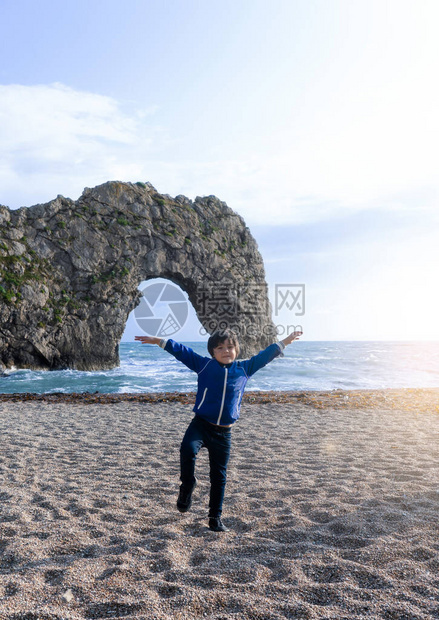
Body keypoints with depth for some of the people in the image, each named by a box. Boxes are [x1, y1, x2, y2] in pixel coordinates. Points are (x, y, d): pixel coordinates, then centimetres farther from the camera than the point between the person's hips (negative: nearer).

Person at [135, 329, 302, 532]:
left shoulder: (244, 368, 7)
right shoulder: (204, 364, 2)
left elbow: (264, 355, 17)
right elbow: (181, 351, 2)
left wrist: (286, 341, 22)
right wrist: (156, 340, -2)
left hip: (224, 432, 2)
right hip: (200, 424, -2)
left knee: (219, 476, 7)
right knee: (188, 449, -30)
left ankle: (215, 518, 24)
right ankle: (187, 485, -2)